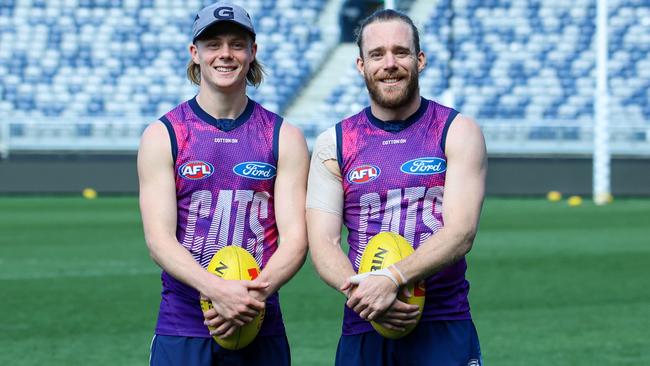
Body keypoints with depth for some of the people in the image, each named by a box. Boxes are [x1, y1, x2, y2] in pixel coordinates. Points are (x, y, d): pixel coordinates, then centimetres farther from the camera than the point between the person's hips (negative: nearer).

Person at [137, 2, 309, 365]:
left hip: (261, 330, 1)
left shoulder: (285, 138, 5)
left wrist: (257, 292, -20)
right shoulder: (163, 136, 2)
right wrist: (218, 290, -22)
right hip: (181, 331, -1)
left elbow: (294, 237, -2)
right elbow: (159, 239, -7)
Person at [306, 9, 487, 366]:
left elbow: (461, 232, -9)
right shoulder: (333, 144, 8)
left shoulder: (458, 132, 2)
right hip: (362, 332, 2)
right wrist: (361, 291, -19)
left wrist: (391, 279, -22)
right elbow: (322, 242, 0)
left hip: (444, 328, -2)